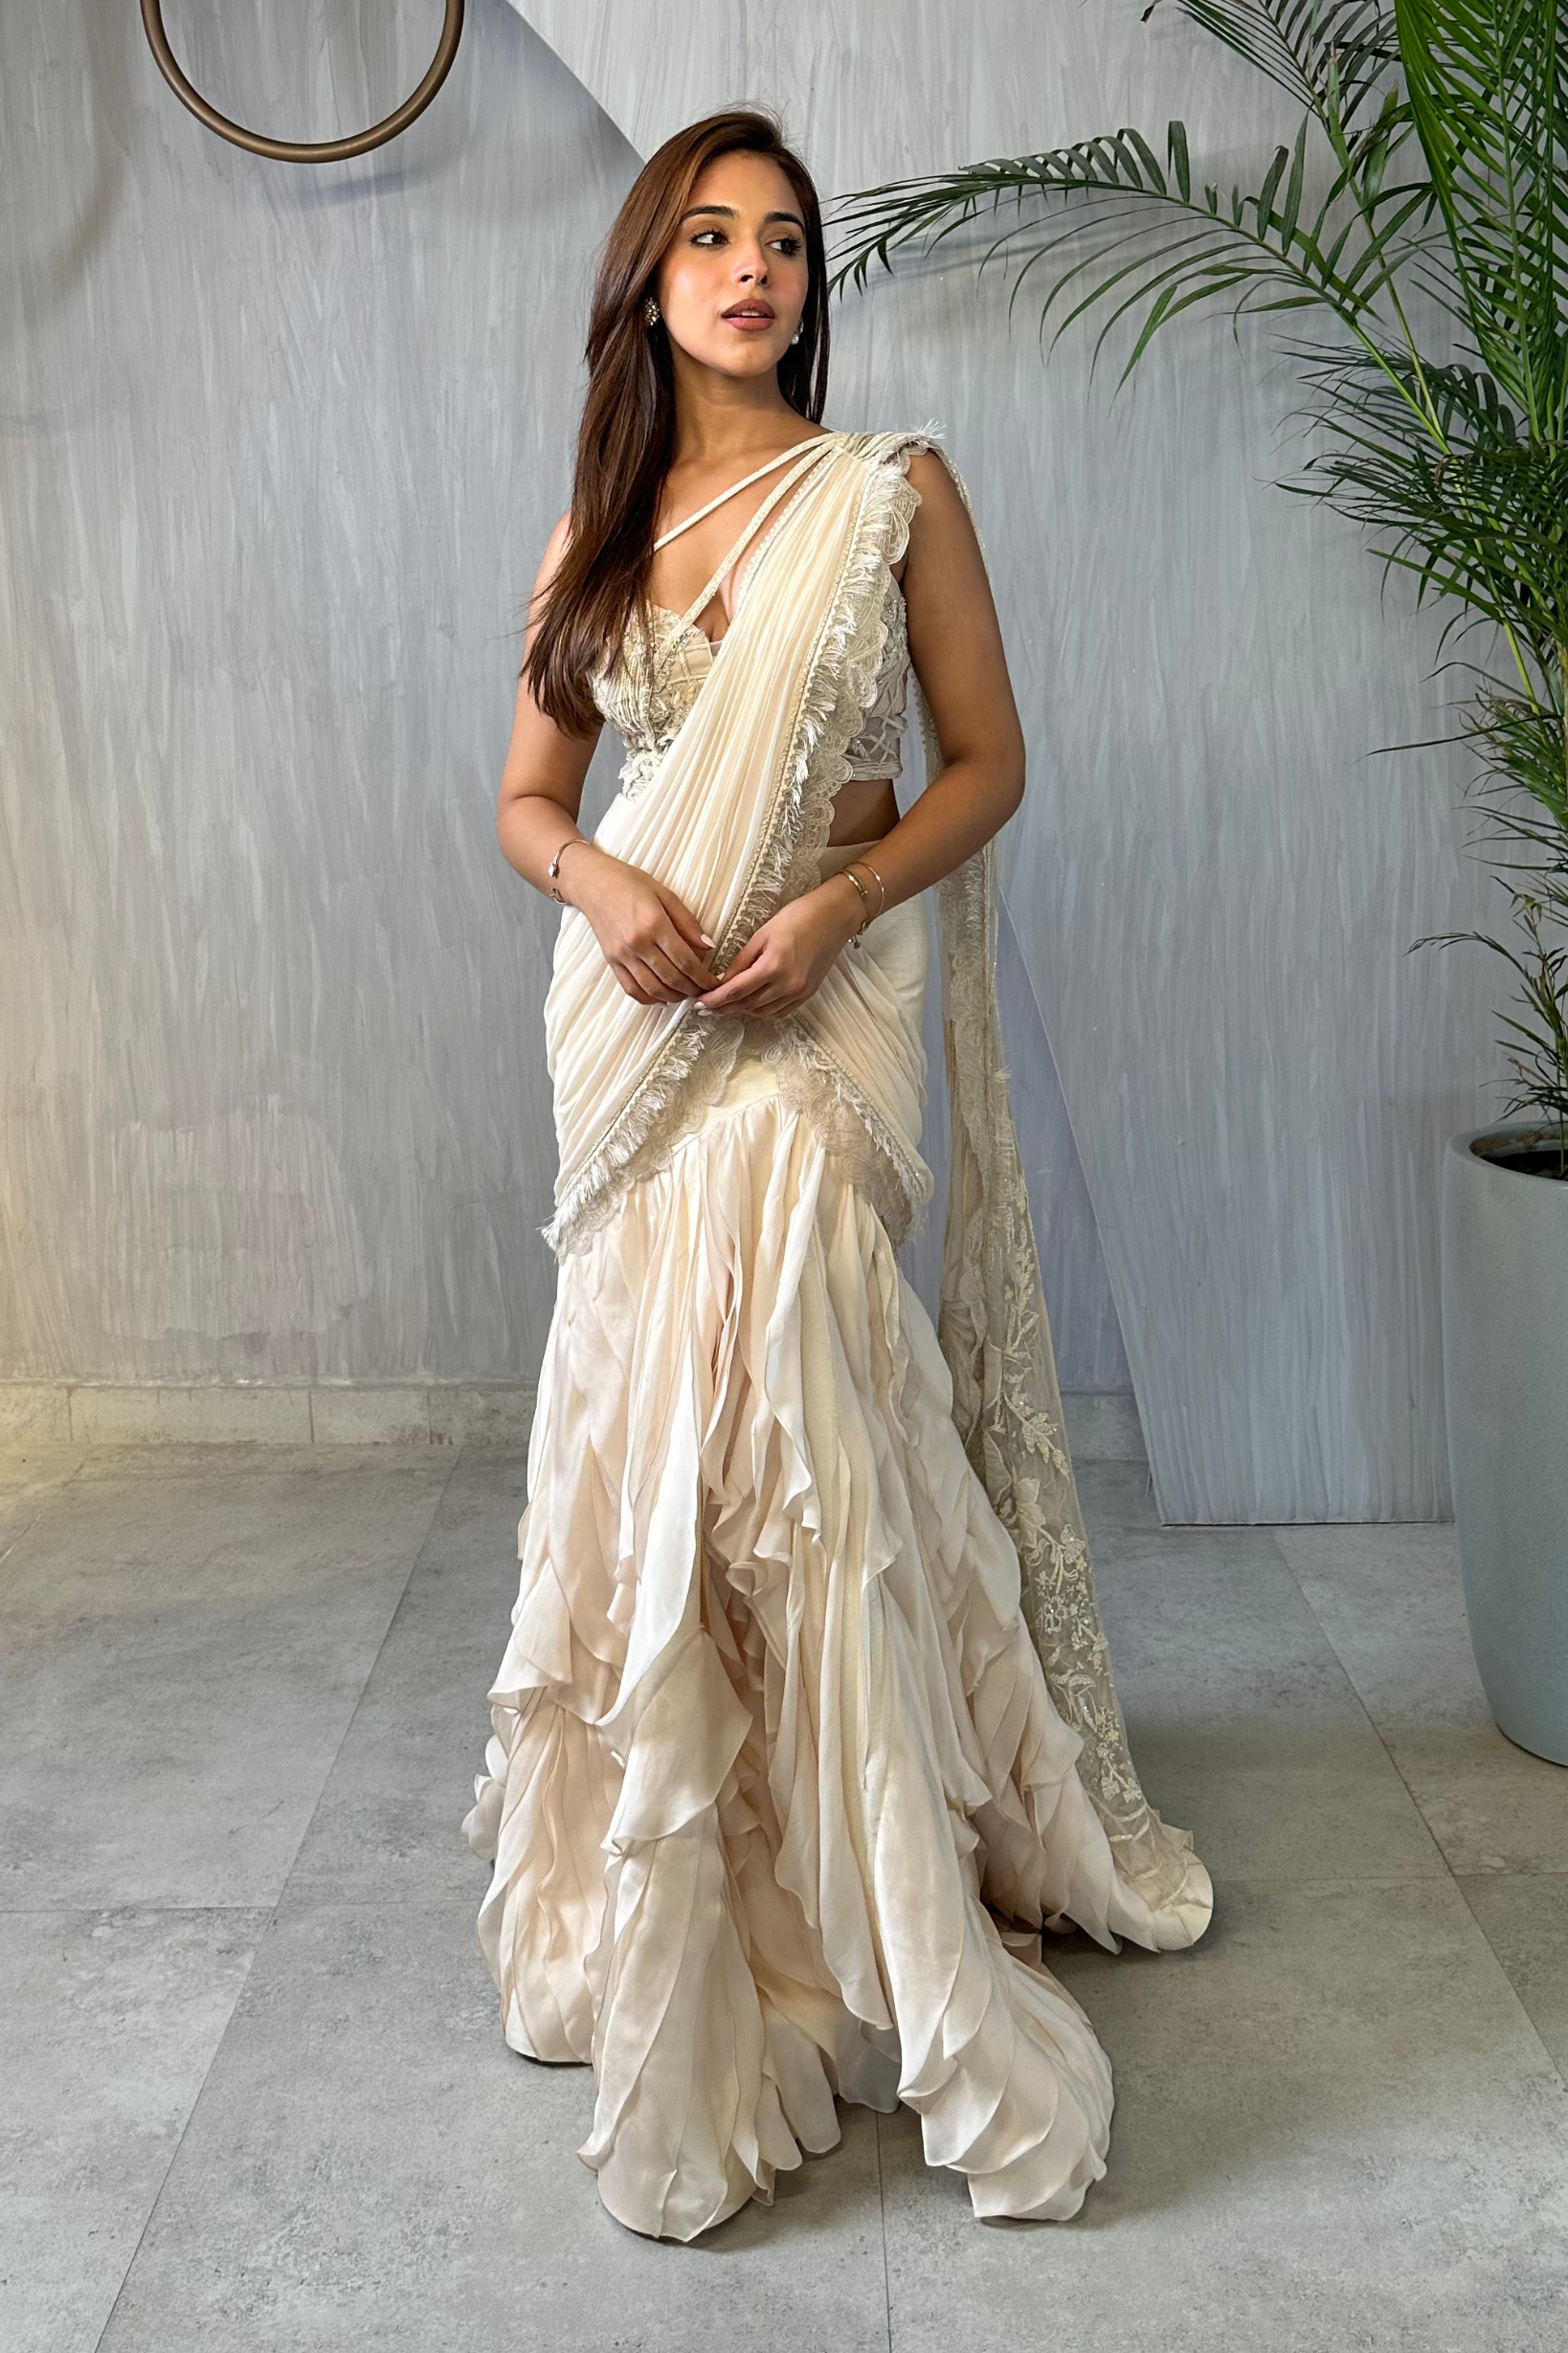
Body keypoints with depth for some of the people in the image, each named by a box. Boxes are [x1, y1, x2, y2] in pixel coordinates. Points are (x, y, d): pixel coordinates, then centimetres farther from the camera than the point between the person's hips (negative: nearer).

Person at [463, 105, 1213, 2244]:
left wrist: (837, 900, -14)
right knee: (662, 1419, 5)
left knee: (806, 1432, -10)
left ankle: (875, 1880, 6)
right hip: (645, 1010, 3)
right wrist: (602, 888, -8)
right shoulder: (597, 531, 11)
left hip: (826, 1007, -3)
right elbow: (527, 797, 14)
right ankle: (673, 1885, 21)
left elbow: (986, 762, 2)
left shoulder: (897, 489, 2)